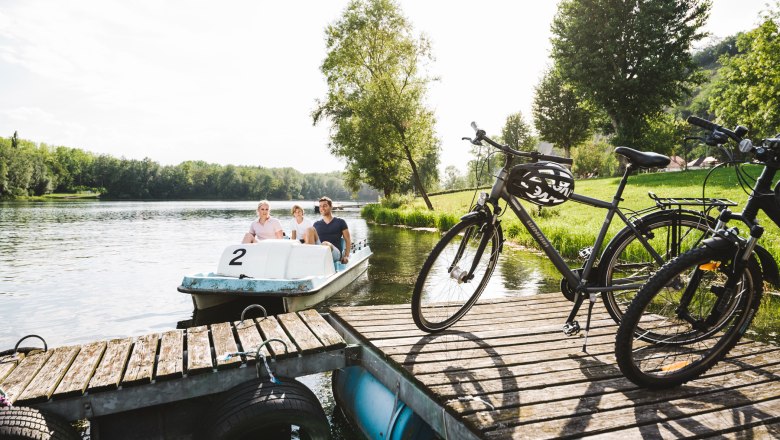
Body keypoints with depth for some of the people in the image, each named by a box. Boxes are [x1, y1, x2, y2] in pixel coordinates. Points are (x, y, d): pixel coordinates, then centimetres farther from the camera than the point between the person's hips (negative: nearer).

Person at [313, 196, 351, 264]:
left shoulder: (340, 222, 17)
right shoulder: (316, 224, 25)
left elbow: (348, 241, 14)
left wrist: (346, 256, -1)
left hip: (336, 252, -2)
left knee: (326, 244, -38)